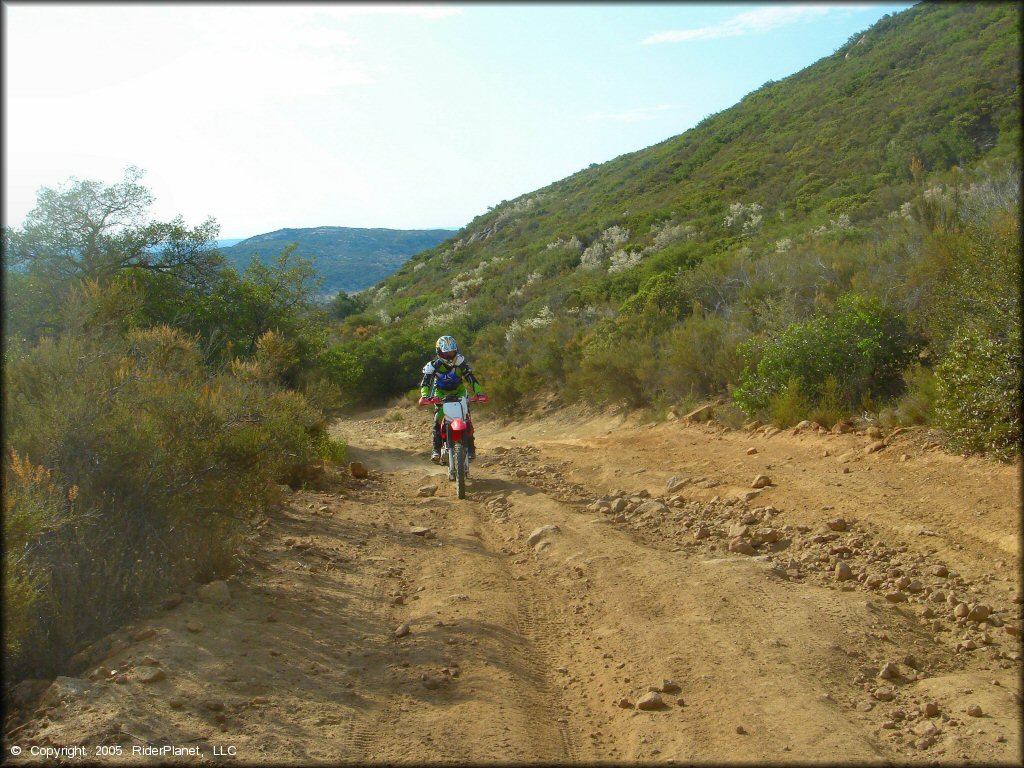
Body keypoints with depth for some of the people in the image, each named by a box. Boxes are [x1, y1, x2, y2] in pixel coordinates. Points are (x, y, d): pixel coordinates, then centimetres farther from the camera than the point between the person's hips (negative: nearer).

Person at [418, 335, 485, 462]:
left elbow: (471, 378, -18)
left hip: (459, 391, 0)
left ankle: (470, 448, -4)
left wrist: (479, 392, -33)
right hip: (441, 393, 0)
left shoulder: (460, 362, -17)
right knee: (438, 420, -17)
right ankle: (436, 449, -9)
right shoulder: (434, 365, -20)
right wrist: (424, 395, -44)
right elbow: (425, 381, -26)